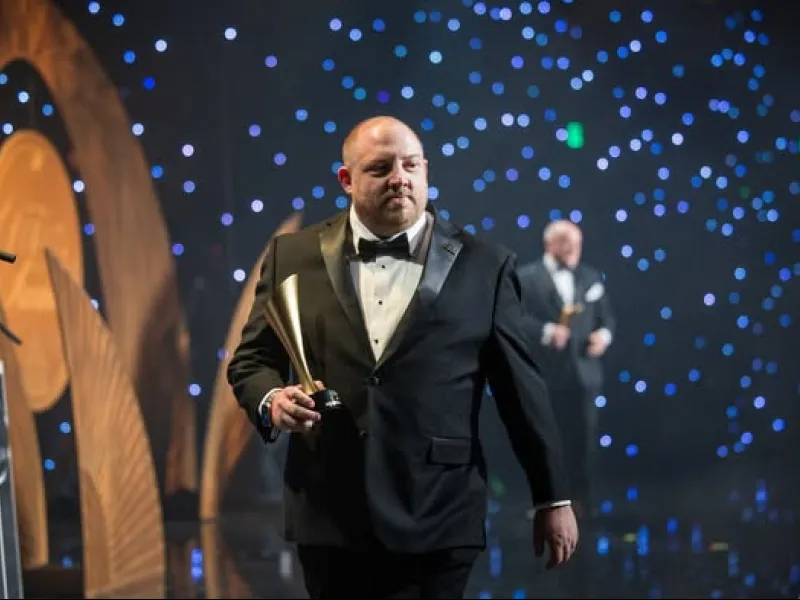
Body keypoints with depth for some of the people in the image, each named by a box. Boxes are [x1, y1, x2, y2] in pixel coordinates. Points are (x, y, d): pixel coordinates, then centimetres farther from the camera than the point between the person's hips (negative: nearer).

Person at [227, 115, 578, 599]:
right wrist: (273, 401, -11)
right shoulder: (294, 256, 6)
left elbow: (522, 387, 5)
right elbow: (251, 359, 11)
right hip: (328, 518, 2)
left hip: (436, 523, -2)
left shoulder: (483, 267, 2)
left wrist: (554, 498, 7)